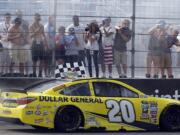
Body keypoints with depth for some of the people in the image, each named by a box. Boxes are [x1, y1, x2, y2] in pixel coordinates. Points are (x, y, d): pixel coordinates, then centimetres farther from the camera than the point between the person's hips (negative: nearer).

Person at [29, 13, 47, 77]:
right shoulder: (32, 26, -2)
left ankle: (40, 73, 10)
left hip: (41, 43, 5)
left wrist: (46, 44, 13)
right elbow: (31, 35, -11)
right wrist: (36, 31, -23)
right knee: (35, 60, -1)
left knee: (42, 60, 3)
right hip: (35, 43, -5)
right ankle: (34, 74, 5)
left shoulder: (41, 26, 12)